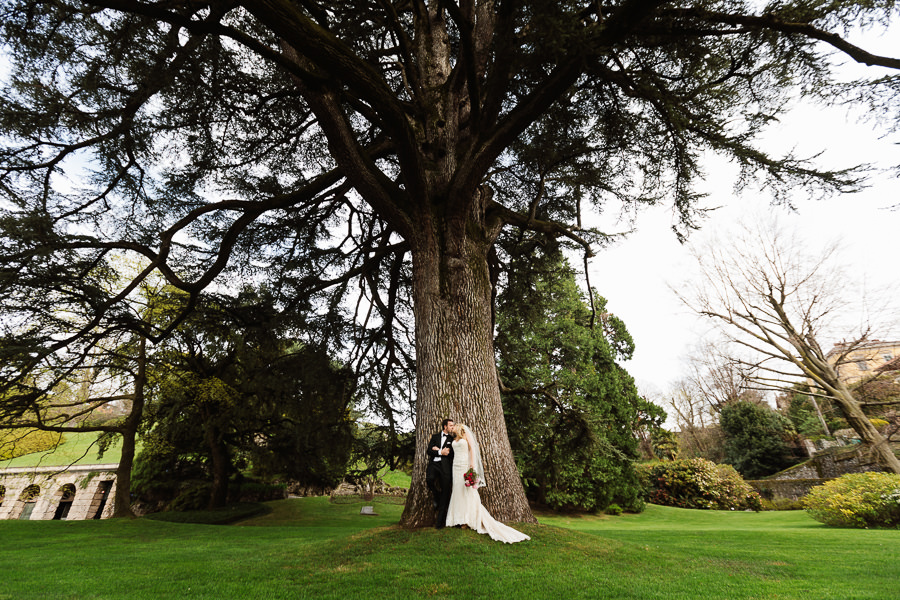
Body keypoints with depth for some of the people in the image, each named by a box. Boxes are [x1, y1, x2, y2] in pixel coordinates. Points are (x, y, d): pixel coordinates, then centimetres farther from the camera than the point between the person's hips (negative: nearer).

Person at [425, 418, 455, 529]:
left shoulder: (452, 439, 12)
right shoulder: (435, 436, 16)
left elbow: (452, 453, 1)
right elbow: (428, 451, 8)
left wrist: (438, 449, -2)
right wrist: (440, 452, -6)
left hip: (445, 466, 0)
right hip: (433, 463, 0)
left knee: (445, 492, -3)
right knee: (429, 479, -29)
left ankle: (440, 520, 8)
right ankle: (436, 496, 3)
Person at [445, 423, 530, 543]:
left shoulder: (466, 434, 3)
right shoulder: (454, 439, 18)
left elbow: (472, 448, -5)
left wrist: (472, 463, -14)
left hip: (466, 465, -5)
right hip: (456, 465, 5)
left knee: (469, 492, -6)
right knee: (458, 491, 2)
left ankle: (471, 519, -2)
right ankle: (460, 519, 6)